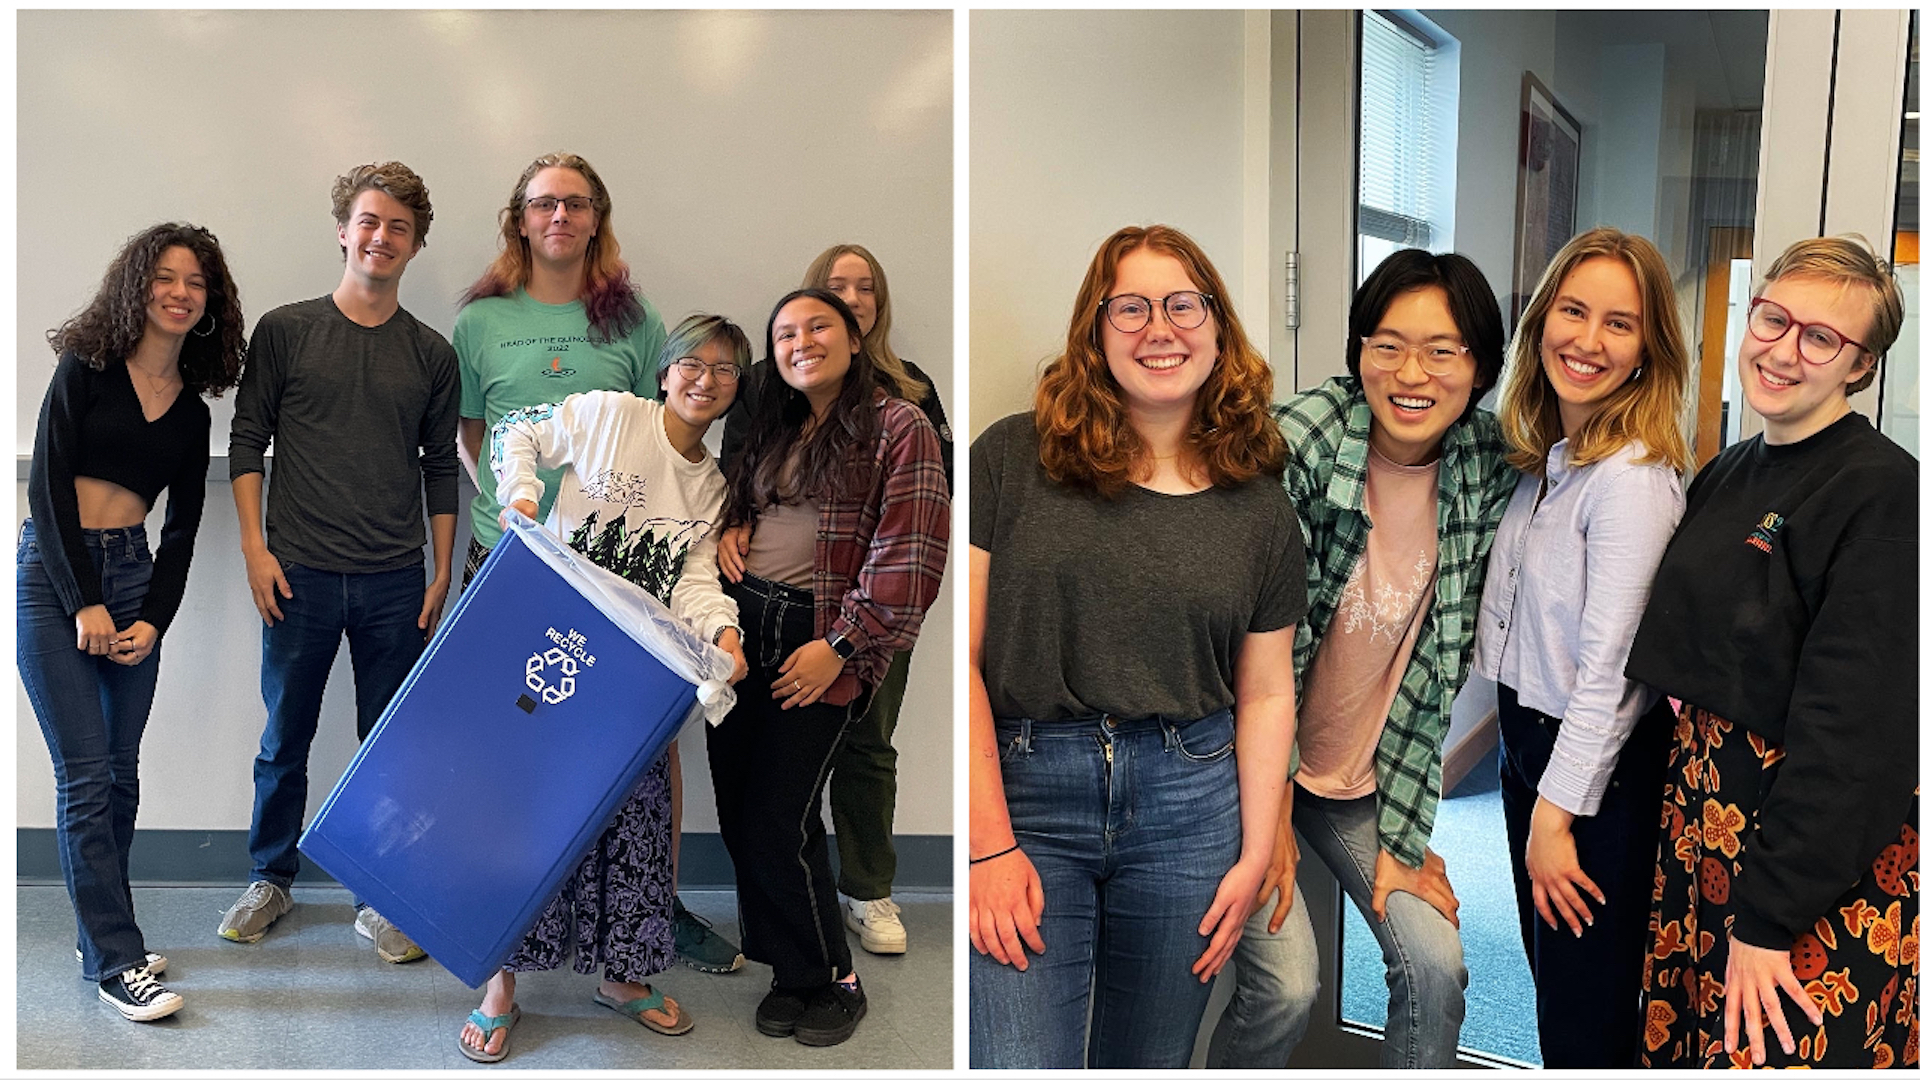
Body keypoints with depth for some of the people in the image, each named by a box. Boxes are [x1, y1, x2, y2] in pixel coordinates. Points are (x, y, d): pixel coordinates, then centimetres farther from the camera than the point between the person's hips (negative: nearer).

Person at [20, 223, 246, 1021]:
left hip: (131, 574, 5)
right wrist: (85, 602, -11)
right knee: (86, 776, -6)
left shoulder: (193, 410, 11)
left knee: (120, 772, 6)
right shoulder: (86, 370, -2)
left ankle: (102, 932, 20)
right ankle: (117, 963, -3)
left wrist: (153, 620, 0)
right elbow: (48, 488, -7)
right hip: (53, 577, -4)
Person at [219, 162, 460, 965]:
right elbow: (247, 440, 4)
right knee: (285, 735, 10)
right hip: (300, 573, -1)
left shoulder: (432, 355, 7)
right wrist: (254, 546, -4)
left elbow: (441, 467, 10)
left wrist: (442, 572, 6)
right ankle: (271, 878, 29)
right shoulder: (284, 331, 2)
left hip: (395, 582, 1)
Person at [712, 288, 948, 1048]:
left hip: (820, 640, -7)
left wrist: (838, 647, -16)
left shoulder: (900, 429, -5)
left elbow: (908, 559, -12)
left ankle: (833, 981, 14)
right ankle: (791, 974, 23)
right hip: (742, 628, 7)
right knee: (738, 811, 6)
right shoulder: (767, 430, 16)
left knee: (779, 820, -7)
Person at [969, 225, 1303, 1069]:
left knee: (1149, 1064, 14)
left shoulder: (1258, 506, 6)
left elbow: (1266, 695, 9)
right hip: (1025, 794, -2)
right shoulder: (1013, 457, -4)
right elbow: (963, 656, -8)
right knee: (1019, 1062, -8)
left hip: (1189, 807, 3)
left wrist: (1255, 855, 3)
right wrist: (988, 842, -11)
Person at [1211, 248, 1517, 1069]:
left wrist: (1400, 839, -5)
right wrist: (1268, 813, -11)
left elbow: (1436, 666, -5)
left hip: (1362, 770, 4)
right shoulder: (1295, 440, -23)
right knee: (1285, 984, -12)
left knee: (1436, 964, -2)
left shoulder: (1489, 468, -9)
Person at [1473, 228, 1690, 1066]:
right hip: (1527, 737, 8)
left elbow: (1609, 668, -22)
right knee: (1547, 964, 22)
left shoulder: (1633, 478, -22)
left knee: (1585, 1012, 7)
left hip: (1597, 762, -8)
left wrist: (1555, 814, -18)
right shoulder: (1538, 456, 6)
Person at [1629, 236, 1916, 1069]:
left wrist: (1769, 914, -20)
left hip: (1824, 860, -7)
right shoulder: (1723, 476, 9)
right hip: (1704, 812, 7)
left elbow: (1852, 723, -19)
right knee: (1680, 1046, 14)